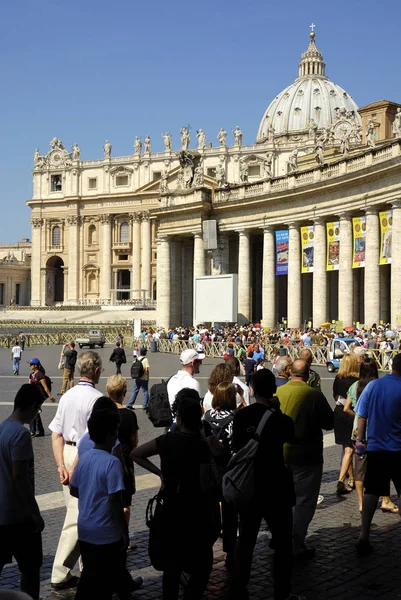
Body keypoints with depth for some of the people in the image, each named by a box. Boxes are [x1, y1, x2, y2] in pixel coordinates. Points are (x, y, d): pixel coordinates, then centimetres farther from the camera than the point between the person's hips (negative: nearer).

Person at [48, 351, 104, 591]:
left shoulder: (67, 396, 6)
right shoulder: (97, 398, -16)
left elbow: (56, 434, 4)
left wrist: (61, 465, 2)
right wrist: (76, 468, -16)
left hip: (67, 455, 8)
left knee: (76, 512, 20)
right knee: (77, 517, 1)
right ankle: (60, 574, 6)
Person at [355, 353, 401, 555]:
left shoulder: (373, 385, 0)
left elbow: (362, 416, 3)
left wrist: (360, 439, 14)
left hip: (375, 447, 3)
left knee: (371, 491, 9)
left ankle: (364, 536, 4)